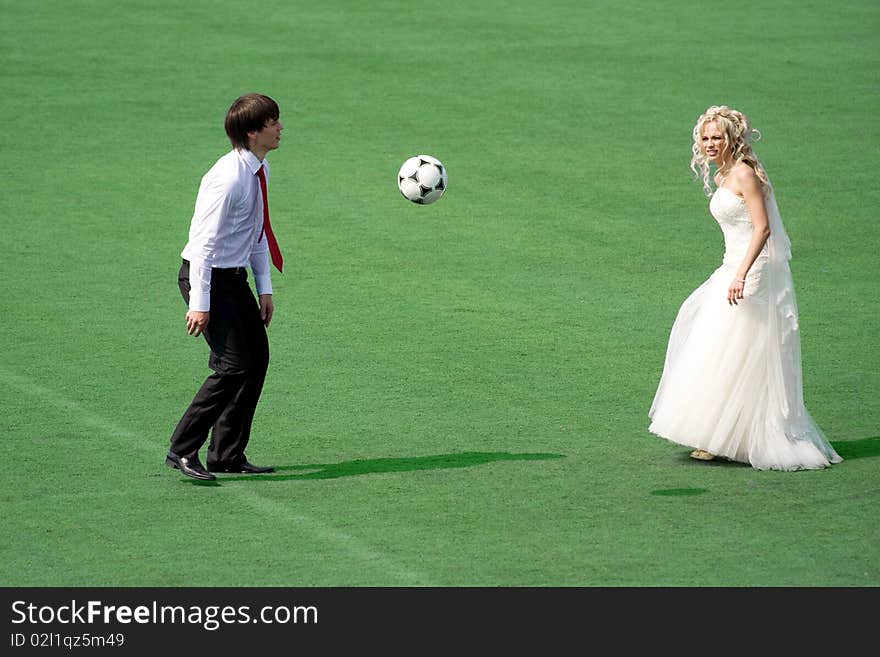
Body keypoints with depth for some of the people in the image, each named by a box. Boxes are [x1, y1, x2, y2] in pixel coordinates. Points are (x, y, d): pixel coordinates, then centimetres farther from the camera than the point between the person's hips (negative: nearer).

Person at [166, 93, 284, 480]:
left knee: (257, 358, 9)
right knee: (232, 365, -13)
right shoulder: (228, 178, -23)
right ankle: (182, 450, -6)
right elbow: (205, 241, -23)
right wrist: (200, 303, -23)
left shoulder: (259, 170, 6)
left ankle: (227, 455, 17)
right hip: (207, 277, -9)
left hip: (234, 277, 9)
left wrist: (264, 289, 14)